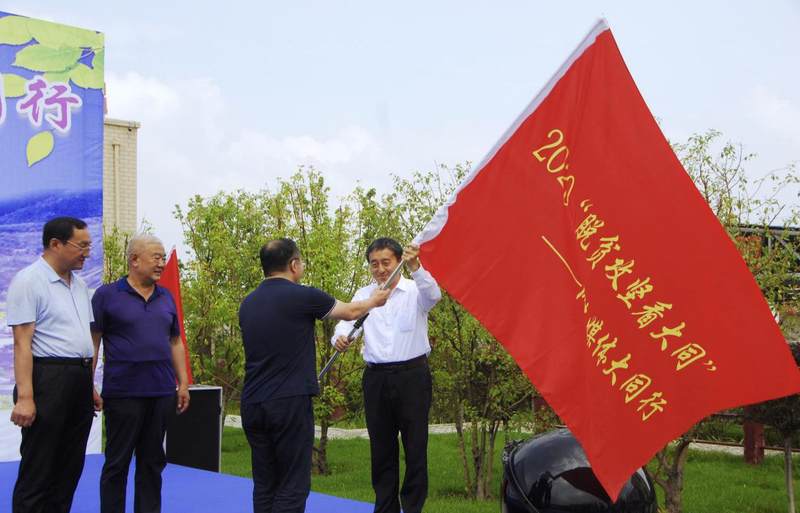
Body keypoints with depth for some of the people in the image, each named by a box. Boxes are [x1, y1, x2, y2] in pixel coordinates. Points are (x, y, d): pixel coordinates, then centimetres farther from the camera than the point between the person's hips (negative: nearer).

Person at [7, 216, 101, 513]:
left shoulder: (79, 285, 16)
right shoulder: (29, 281, -8)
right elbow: (22, 343, -14)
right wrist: (25, 397, -21)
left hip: (80, 381, 8)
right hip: (48, 379, -8)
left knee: (69, 469, 11)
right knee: (38, 472, -3)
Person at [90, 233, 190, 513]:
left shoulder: (166, 298, 12)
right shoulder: (107, 295, -3)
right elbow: (92, 342, -4)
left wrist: (183, 382, 11)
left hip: (162, 393, 5)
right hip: (123, 392, -5)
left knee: (152, 462, 10)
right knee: (117, 462, 2)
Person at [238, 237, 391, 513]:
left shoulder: (248, 304, 11)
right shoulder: (302, 296, -6)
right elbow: (350, 312, 11)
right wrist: (373, 301, 31)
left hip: (252, 404, 6)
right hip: (289, 403, -6)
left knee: (264, 485, 10)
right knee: (292, 487, -2)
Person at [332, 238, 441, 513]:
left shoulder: (415, 290, 0)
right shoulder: (363, 295, 9)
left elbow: (433, 295, -22)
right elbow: (347, 320, -3)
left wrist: (416, 268, -41)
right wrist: (340, 337, -28)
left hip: (412, 376, -3)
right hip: (376, 378, 3)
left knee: (416, 447, -1)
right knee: (381, 449, 9)